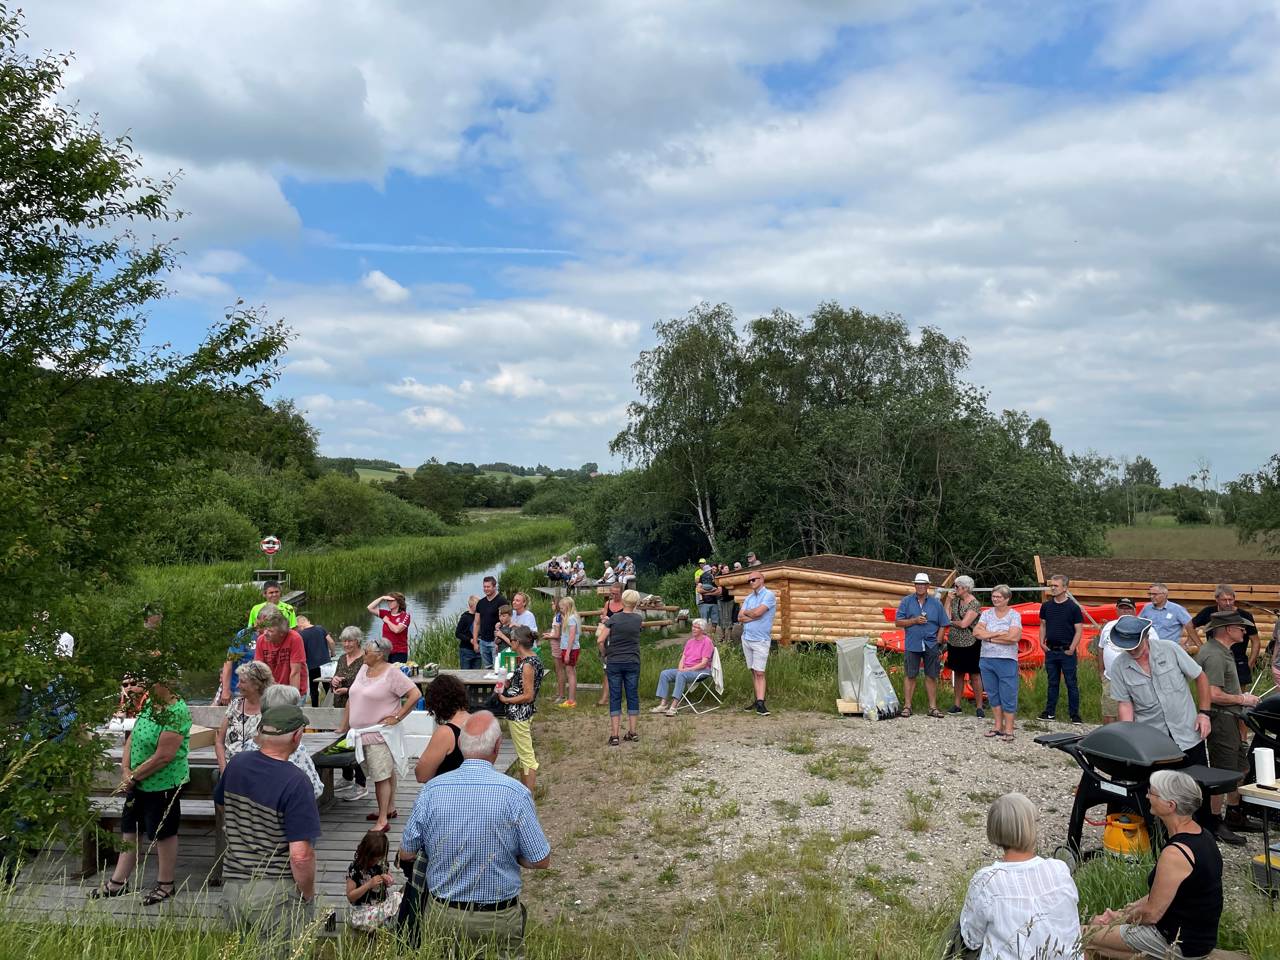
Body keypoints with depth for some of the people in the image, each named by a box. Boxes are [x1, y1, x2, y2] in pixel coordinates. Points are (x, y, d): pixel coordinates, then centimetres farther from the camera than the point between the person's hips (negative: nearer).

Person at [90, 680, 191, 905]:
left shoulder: (177, 712, -23)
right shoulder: (149, 704, 4)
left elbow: (164, 756, -25)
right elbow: (132, 737, 8)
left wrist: (134, 776, -16)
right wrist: (126, 770, -5)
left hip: (163, 785, -9)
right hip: (138, 784, 9)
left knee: (164, 834, 7)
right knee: (129, 830, 17)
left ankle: (166, 885, 22)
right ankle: (118, 882, 31)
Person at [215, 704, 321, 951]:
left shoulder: (237, 763, 0)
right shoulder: (295, 782, -21)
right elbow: (301, 855, -23)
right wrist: (308, 894, -6)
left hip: (232, 885, 6)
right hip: (277, 893, -6)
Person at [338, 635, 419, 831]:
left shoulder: (392, 673, -12)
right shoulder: (364, 669, 11)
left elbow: (415, 694, -16)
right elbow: (352, 699, 17)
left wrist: (397, 717, -14)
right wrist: (344, 727, 18)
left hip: (379, 734, -7)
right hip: (361, 733, 7)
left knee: (381, 776, -6)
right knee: (386, 772, 17)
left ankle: (383, 820, -3)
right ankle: (389, 810, 28)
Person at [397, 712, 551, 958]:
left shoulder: (431, 790, -11)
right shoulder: (515, 793, -18)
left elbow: (406, 854, 1)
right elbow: (541, 861, -11)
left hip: (441, 917, 2)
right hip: (499, 921, -2)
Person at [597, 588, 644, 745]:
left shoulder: (614, 619, -8)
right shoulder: (638, 619, 0)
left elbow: (600, 640, -14)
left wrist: (604, 655, 5)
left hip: (614, 663, -1)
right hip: (633, 663, 2)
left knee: (615, 698, 2)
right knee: (633, 696, 10)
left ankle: (614, 735, 1)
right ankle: (632, 732, 15)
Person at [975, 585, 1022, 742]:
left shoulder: (1014, 615, -2)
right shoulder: (986, 613, 9)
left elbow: (1014, 637, -17)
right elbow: (976, 632, -4)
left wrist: (990, 637, -9)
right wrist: (999, 633, -14)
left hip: (1006, 660, -4)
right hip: (986, 659, 4)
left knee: (1008, 697, -2)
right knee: (993, 695, 11)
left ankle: (1008, 730, 3)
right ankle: (997, 726, 20)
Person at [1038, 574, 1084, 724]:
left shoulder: (1073, 607, -6)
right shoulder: (1046, 606, 7)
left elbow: (1079, 630, -7)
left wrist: (1072, 648, -14)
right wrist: (1042, 642, 3)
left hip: (1067, 652, -4)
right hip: (1050, 651, 4)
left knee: (1071, 684, 1)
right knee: (1052, 683, 12)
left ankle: (1074, 714, 8)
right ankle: (1050, 712, 18)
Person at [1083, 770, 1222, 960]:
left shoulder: (1175, 853, -28)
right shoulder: (1200, 835, 2)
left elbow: (1151, 914, -19)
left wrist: (1120, 917, -1)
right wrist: (1124, 910, 8)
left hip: (1181, 944, -9)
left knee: (1084, 937, -4)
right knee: (1097, 923, 16)